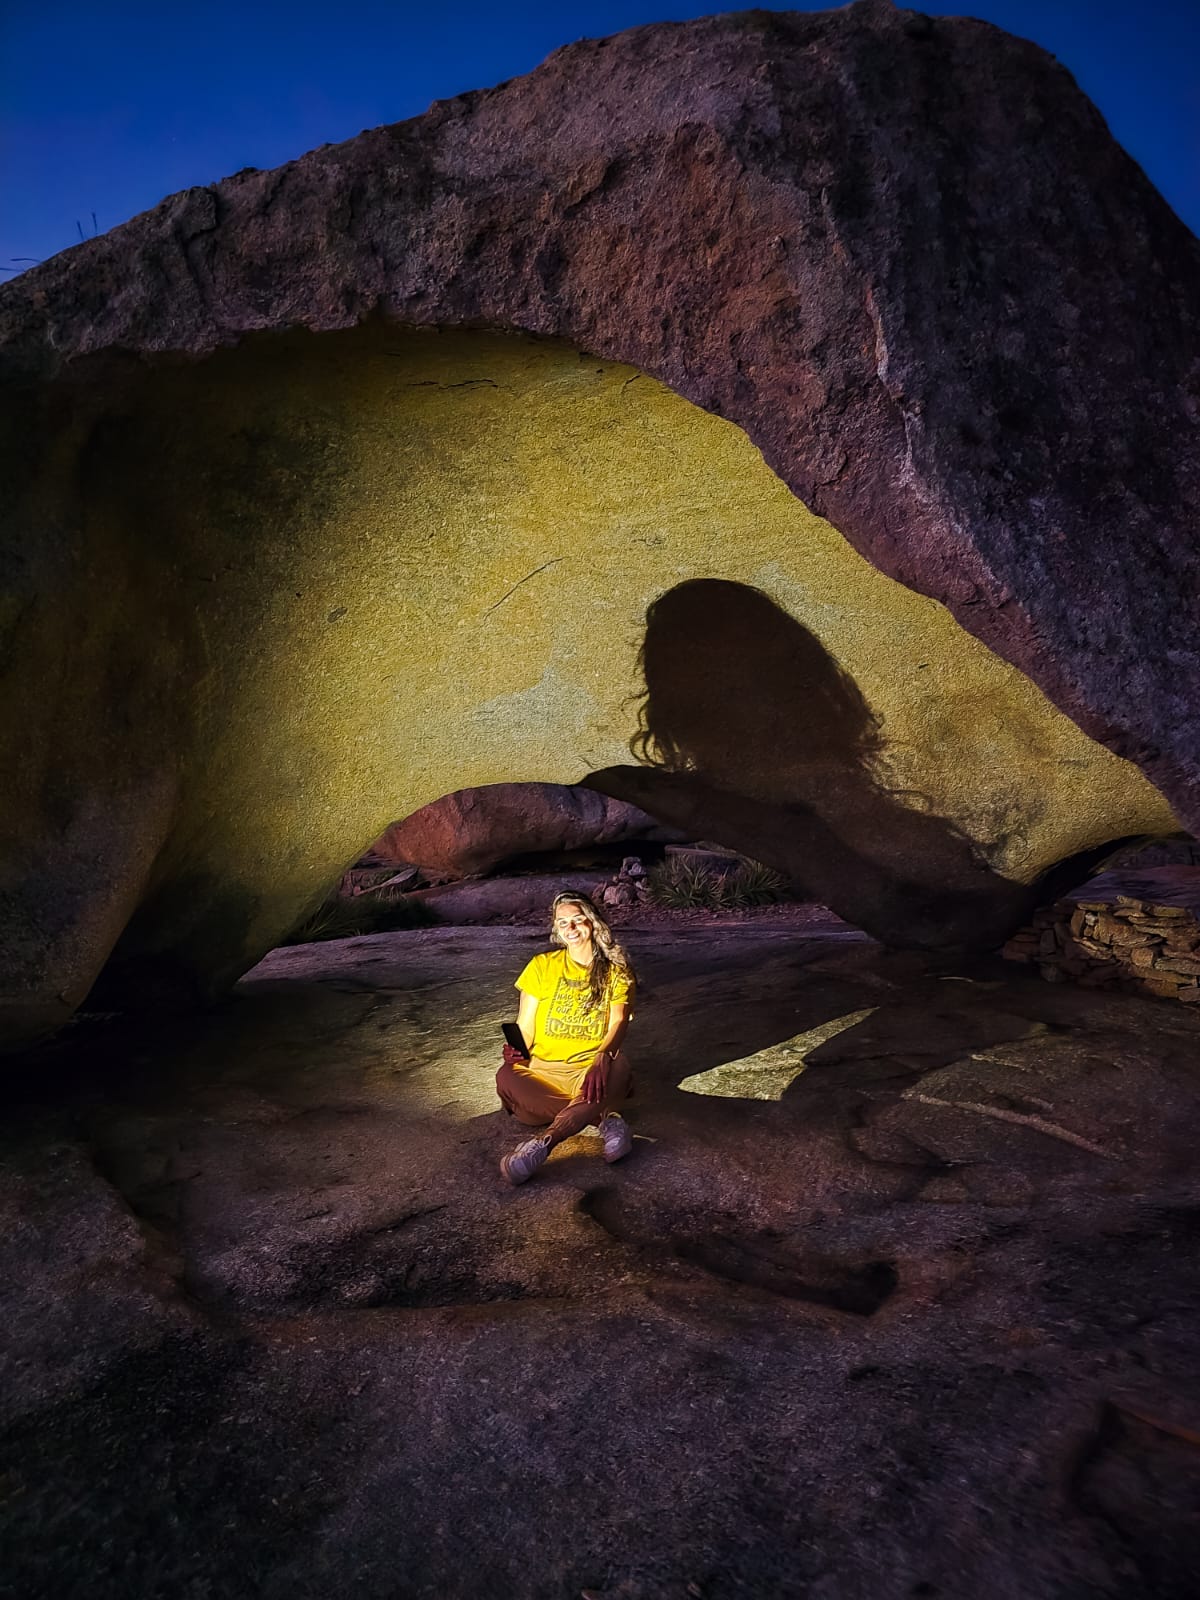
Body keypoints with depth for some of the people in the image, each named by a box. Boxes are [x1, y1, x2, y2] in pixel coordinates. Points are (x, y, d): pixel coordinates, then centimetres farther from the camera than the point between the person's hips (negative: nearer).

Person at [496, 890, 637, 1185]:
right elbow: (524, 1027, 6)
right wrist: (516, 1050, -17)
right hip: (544, 1069, 2)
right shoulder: (543, 965, 8)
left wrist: (602, 1057, -28)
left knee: (618, 1067, -36)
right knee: (506, 1079, -32)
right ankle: (605, 1118, -26)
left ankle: (544, 1142, -45)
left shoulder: (616, 971, 6)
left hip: (593, 1067, -1)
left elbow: (618, 1022, -8)